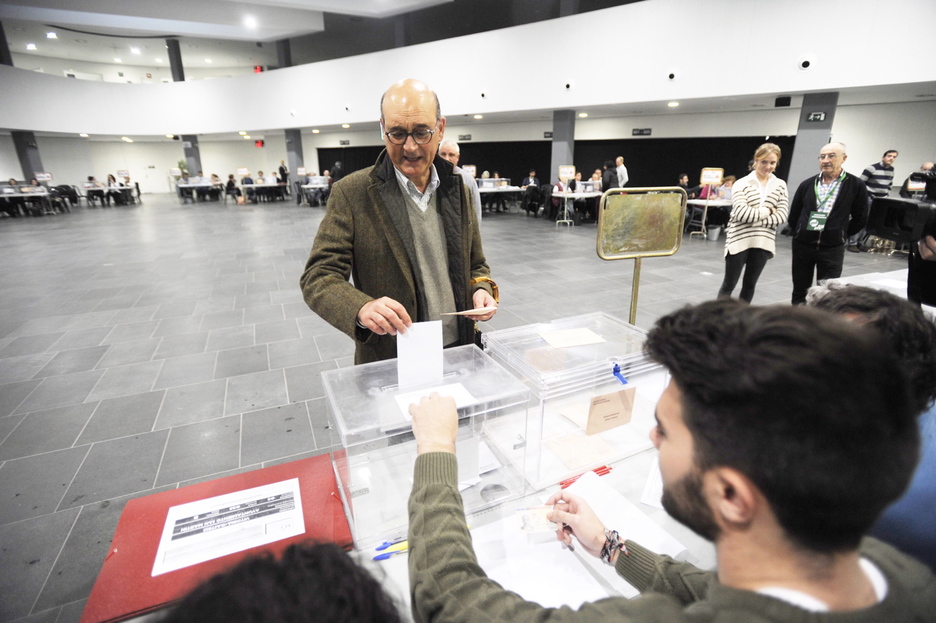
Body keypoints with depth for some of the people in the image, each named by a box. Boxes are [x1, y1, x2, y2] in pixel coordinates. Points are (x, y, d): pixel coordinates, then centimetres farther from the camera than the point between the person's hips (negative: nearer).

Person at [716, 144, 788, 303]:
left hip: (763, 242, 4)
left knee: (750, 284, 11)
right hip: (739, 241, -4)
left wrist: (755, 220, -12)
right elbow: (741, 213, -17)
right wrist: (767, 211, -7)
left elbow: (782, 216, -2)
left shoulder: (780, 185, 7)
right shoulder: (742, 184, -4)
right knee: (729, 285, 2)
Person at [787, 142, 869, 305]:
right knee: (799, 290, 11)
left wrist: (841, 234, 3)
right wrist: (801, 233, 8)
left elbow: (860, 218, 4)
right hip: (802, 245, 2)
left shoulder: (856, 186, -1)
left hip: (832, 248, -2)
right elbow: (793, 216, 13)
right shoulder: (807, 184, 5)